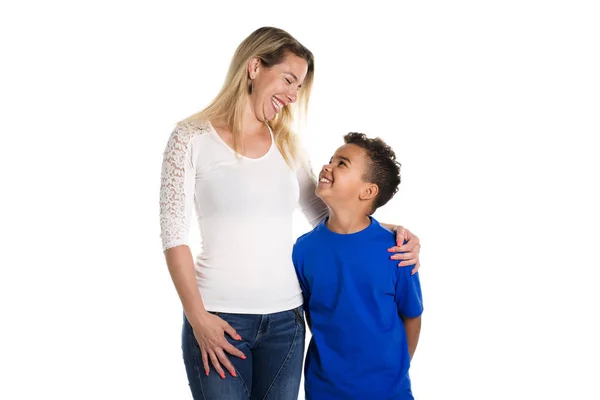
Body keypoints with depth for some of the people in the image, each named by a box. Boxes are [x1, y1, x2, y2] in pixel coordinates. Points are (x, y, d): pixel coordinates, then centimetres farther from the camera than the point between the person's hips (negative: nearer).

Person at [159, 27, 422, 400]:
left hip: (286, 318, 4)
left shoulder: (288, 145, 10)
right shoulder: (192, 138, -3)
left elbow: (327, 215, 14)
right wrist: (197, 317, -12)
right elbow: (174, 236, -6)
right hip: (219, 317, -4)